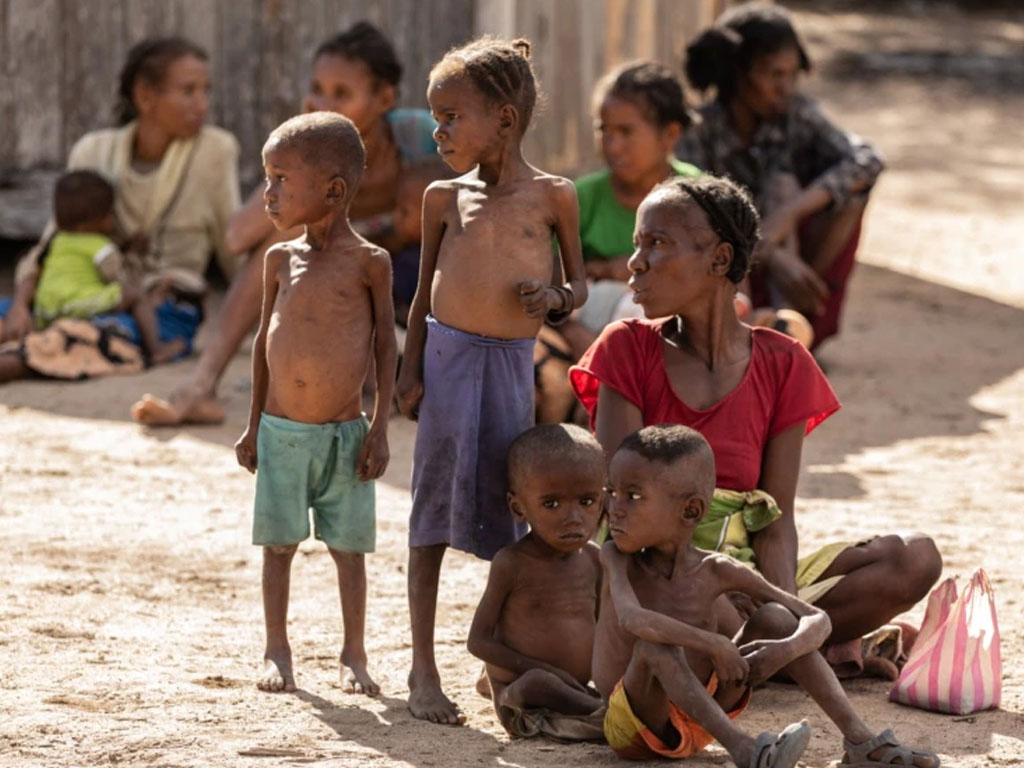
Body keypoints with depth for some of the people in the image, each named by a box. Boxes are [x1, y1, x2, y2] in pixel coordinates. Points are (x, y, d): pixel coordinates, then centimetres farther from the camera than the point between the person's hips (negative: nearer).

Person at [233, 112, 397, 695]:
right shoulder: (281, 260, 4)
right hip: (282, 430, 3)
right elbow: (266, 339, 12)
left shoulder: (369, 263, -6)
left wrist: (380, 428, -5)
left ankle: (354, 656, 15)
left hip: (344, 434, -3)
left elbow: (386, 345, -2)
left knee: (348, 547, 4)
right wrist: (254, 425, 13)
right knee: (280, 544, 5)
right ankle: (278, 653, 16)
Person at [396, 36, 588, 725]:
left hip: (513, 363, -1)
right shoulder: (445, 197, 7)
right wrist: (411, 369, 4)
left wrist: (557, 298, -11)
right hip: (448, 357, 1)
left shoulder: (552, 195, 2)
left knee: (509, 513, 4)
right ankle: (423, 668, 9)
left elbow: (579, 283, 11)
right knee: (435, 508, 3)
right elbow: (424, 290, 12)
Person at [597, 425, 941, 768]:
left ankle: (858, 739, -17)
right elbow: (632, 619, -34)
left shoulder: (716, 571, -4)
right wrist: (712, 643, -39)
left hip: (701, 718, 4)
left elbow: (818, 620, -5)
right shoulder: (617, 558, -11)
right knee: (656, 644, -32)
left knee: (774, 617, -9)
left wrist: (786, 648, -27)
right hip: (634, 731, -4)